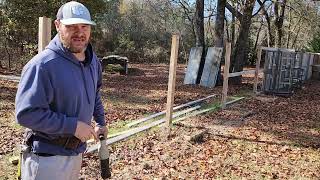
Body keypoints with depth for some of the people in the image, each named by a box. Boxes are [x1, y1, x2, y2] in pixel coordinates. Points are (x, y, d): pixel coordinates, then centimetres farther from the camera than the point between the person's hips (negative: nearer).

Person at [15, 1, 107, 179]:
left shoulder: (93, 61, 2)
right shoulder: (42, 65, -23)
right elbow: (26, 113, -27)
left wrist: (101, 121, 15)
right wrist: (73, 126, -25)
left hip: (77, 152, 7)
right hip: (48, 157, -7)